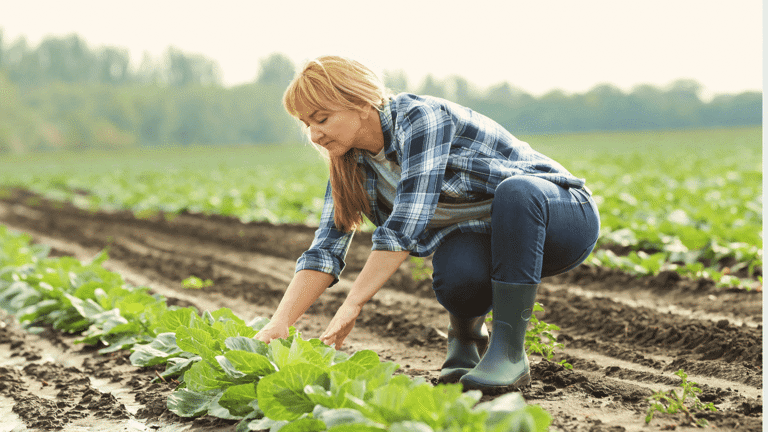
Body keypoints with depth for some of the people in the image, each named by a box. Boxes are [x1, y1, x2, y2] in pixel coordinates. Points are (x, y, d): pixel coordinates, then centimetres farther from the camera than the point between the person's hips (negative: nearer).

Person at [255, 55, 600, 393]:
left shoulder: (421, 118, -23)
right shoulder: (351, 165, -2)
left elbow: (405, 225, -31)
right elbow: (326, 249, -6)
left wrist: (351, 306, -34)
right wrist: (279, 323, -19)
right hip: (480, 240, 4)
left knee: (516, 191, -40)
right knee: (455, 276, -33)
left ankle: (509, 351, -30)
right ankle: (466, 331, 2)